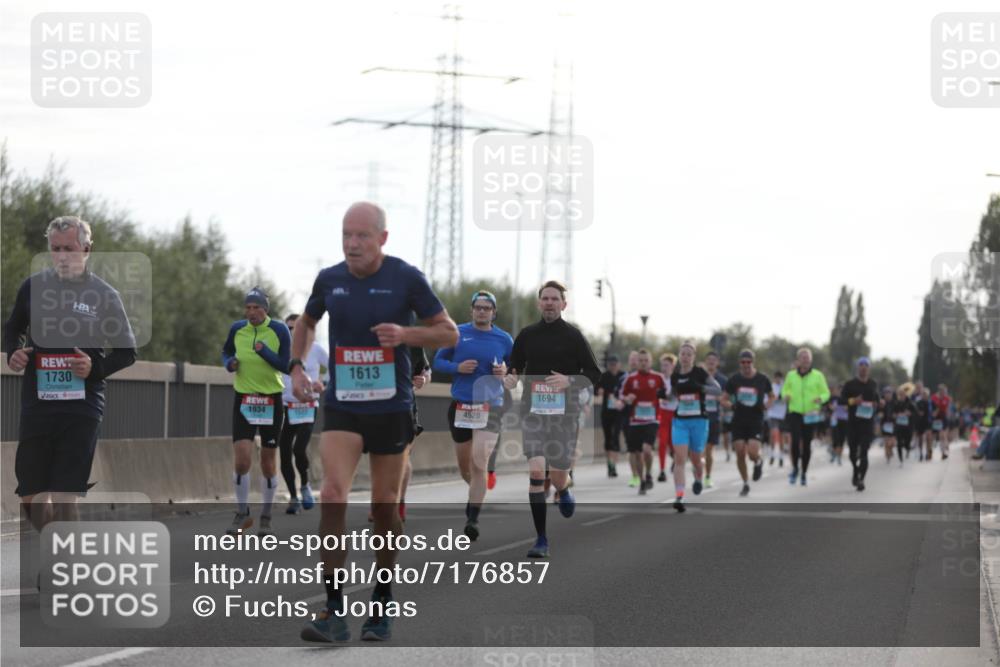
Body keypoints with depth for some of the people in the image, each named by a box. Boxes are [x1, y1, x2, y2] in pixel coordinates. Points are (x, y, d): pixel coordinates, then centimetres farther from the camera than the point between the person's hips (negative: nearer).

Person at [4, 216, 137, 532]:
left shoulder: (104, 295, -2)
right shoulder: (33, 286, 5)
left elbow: (127, 352, 6)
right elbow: (12, 328, 23)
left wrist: (96, 368, -11)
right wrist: (12, 353, 1)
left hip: (82, 407, -3)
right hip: (36, 402, 3)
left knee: (64, 498, -8)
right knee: (31, 498, 6)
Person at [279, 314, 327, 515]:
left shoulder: (315, 349, -1)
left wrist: (325, 386, -6)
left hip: (307, 408, -2)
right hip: (286, 408, 2)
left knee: (299, 449, -19)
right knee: (284, 453, -2)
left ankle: (305, 485, 9)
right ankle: (293, 497, 13)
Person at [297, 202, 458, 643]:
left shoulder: (406, 278, -6)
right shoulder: (329, 279, 2)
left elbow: (449, 333, -1)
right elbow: (306, 323, 22)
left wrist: (406, 334, -19)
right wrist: (296, 366, 6)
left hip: (392, 408, -1)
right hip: (341, 408, 1)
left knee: (385, 507, 7)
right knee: (333, 495, -18)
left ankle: (382, 605, 26)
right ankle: (335, 611, -18)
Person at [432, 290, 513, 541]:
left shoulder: (504, 339, 3)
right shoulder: (457, 334, 2)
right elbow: (438, 361, 8)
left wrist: (506, 372, -7)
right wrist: (457, 367, -11)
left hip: (490, 407, -2)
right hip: (460, 405, 2)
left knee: (479, 464, -16)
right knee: (464, 466, 12)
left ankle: (473, 519, -11)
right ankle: (477, 492, 43)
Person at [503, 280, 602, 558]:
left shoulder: (573, 336, 1)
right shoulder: (527, 335, 8)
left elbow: (593, 374, 1)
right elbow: (514, 368, 17)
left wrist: (569, 381, -17)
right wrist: (509, 379, -6)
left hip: (564, 412, -1)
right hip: (533, 410, 1)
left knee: (557, 476, 4)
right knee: (535, 472, -12)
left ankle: (565, 492, 44)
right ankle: (541, 540, -9)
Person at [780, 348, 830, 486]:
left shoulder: (817, 376, 0)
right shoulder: (791, 375, 5)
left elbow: (826, 393, 6)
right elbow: (785, 390, 18)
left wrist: (820, 398, -17)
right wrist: (786, 395, -6)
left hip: (810, 415, 0)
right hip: (795, 413, 0)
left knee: (807, 444, 2)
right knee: (795, 440, -16)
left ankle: (804, 473, 18)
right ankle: (795, 468, 7)